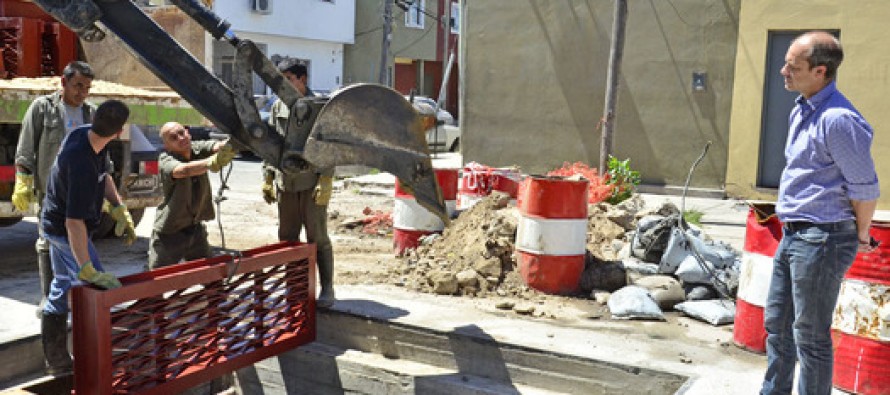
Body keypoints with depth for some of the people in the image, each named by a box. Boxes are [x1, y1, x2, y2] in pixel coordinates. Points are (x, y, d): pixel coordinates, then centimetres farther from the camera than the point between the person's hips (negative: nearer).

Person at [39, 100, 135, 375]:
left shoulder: (84, 134, -9)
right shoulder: (82, 165, -37)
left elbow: (104, 175, 8)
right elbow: (74, 221, -40)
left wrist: (120, 208, -1)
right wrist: (87, 270, -41)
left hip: (54, 225, 10)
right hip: (65, 230, -10)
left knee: (62, 286, 17)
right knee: (98, 290, -7)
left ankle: (56, 360, 29)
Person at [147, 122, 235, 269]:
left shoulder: (197, 148, -7)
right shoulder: (165, 160, -21)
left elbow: (218, 146, -26)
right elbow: (183, 170, -42)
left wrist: (227, 146, -52)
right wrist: (210, 162, -62)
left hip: (196, 229, 5)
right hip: (169, 234, -4)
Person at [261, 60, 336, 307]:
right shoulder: (278, 107, 12)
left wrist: (325, 181, -14)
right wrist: (267, 178, 11)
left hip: (312, 183, -6)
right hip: (285, 183, 6)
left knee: (318, 237, -1)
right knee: (286, 238, 12)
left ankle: (327, 289, 9)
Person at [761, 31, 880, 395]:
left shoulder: (837, 119, -20)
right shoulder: (802, 111, 11)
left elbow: (865, 188, -16)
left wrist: (861, 235, -2)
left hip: (821, 239, -10)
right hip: (792, 235, 10)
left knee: (810, 336, 1)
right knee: (777, 324, 19)